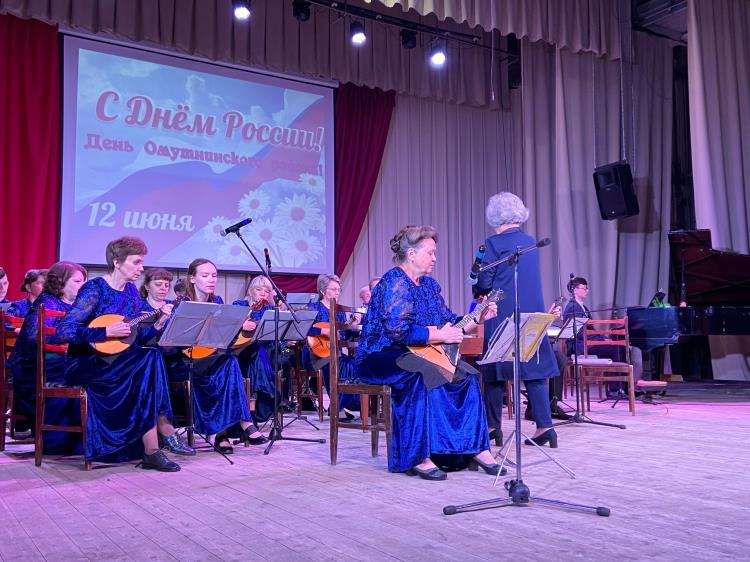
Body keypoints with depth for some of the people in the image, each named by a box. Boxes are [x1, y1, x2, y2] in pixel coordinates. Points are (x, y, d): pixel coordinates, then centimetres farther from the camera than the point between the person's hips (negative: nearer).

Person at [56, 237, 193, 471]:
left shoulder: (131, 291, 8)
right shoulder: (94, 289, -13)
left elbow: (135, 338, 9)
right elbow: (63, 332, -21)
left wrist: (158, 324, -7)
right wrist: (107, 331, -27)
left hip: (118, 361, 7)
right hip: (84, 364, -7)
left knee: (150, 359, -25)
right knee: (149, 360, -29)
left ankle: (151, 450, -22)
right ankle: (163, 428, -23)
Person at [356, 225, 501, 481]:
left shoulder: (428, 284, 12)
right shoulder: (394, 282, -16)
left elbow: (450, 322, 13)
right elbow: (399, 331, -28)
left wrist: (478, 318, -1)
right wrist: (440, 336, -23)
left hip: (415, 355, 9)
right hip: (381, 357, -9)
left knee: (464, 374, -10)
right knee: (422, 376, -36)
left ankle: (477, 448, -6)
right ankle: (417, 457, -31)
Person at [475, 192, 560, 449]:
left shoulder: (494, 243, -10)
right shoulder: (531, 242, 10)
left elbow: (484, 283, -11)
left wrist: (479, 289, 12)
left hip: (502, 316, -5)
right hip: (532, 313, 5)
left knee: (495, 371, 5)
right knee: (534, 369, 6)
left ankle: (493, 426, 13)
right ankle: (544, 425, 1)